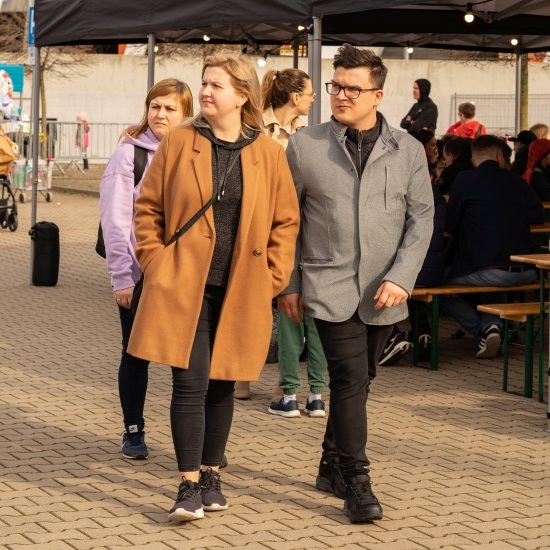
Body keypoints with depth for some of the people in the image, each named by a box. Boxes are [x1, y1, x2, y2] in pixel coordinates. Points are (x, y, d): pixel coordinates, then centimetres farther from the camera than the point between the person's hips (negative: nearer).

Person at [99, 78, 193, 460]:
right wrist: (122, 277, -10)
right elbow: (115, 220, -6)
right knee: (137, 353, 8)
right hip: (140, 275, -2)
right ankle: (134, 432, 21)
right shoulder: (130, 154, -3)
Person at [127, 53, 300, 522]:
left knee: (222, 386, 10)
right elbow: (148, 209, 7)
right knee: (191, 384, -8)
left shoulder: (270, 154, 2)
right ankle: (189, 486, -3)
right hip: (184, 289, -1)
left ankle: (211, 475, 24)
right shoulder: (179, 143, 1)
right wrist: (156, 267, -1)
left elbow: (286, 222, 7)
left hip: (240, 294, 1)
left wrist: (271, 281, 1)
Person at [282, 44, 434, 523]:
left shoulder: (407, 150, 4)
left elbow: (421, 217, 3)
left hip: (383, 294, 3)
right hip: (329, 287, -3)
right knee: (351, 379, -11)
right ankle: (356, 482, -5)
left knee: (356, 381, 13)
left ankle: (332, 467, 29)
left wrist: (401, 277, -9)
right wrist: (288, 284, 4)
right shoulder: (305, 145, 1)